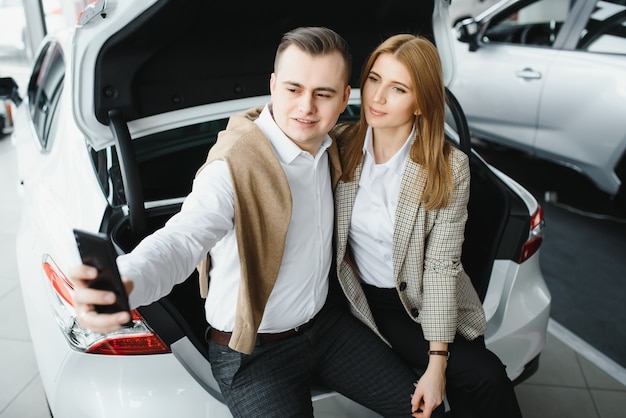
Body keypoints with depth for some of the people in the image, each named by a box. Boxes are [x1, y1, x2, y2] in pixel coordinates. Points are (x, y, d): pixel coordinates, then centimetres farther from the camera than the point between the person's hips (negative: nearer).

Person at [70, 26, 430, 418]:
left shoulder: (329, 148, -2)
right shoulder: (233, 165, -25)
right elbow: (181, 239, -42)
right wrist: (123, 284, -63)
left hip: (326, 322, 7)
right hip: (255, 353, -6)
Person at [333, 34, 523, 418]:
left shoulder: (450, 168, -14)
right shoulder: (341, 144, -9)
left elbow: (441, 266, -15)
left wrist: (437, 364, -16)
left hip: (427, 301, 1)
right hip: (368, 300, -1)